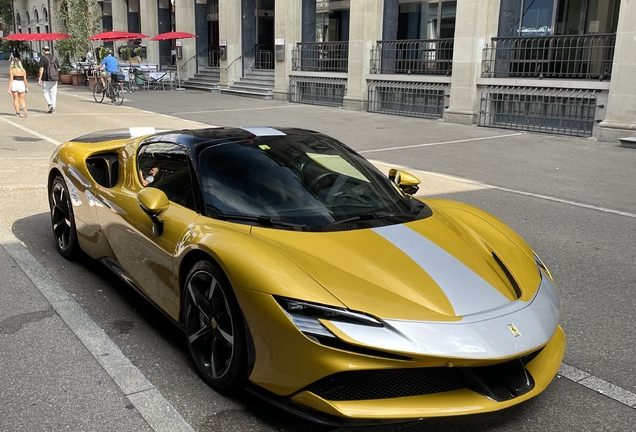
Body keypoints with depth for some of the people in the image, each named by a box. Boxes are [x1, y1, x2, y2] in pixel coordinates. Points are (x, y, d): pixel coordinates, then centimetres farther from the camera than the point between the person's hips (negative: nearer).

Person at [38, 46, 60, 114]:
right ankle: (53, 108, 10)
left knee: (46, 92, 8)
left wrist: (39, 78, -8)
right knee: (53, 93, 9)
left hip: (46, 78, -4)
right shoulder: (55, 57, 5)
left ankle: (50, 105, -10)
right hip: (54, 78, 4)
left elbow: (41, 69, -12)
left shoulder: (43, 58, -8)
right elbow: (58, 69, 8)